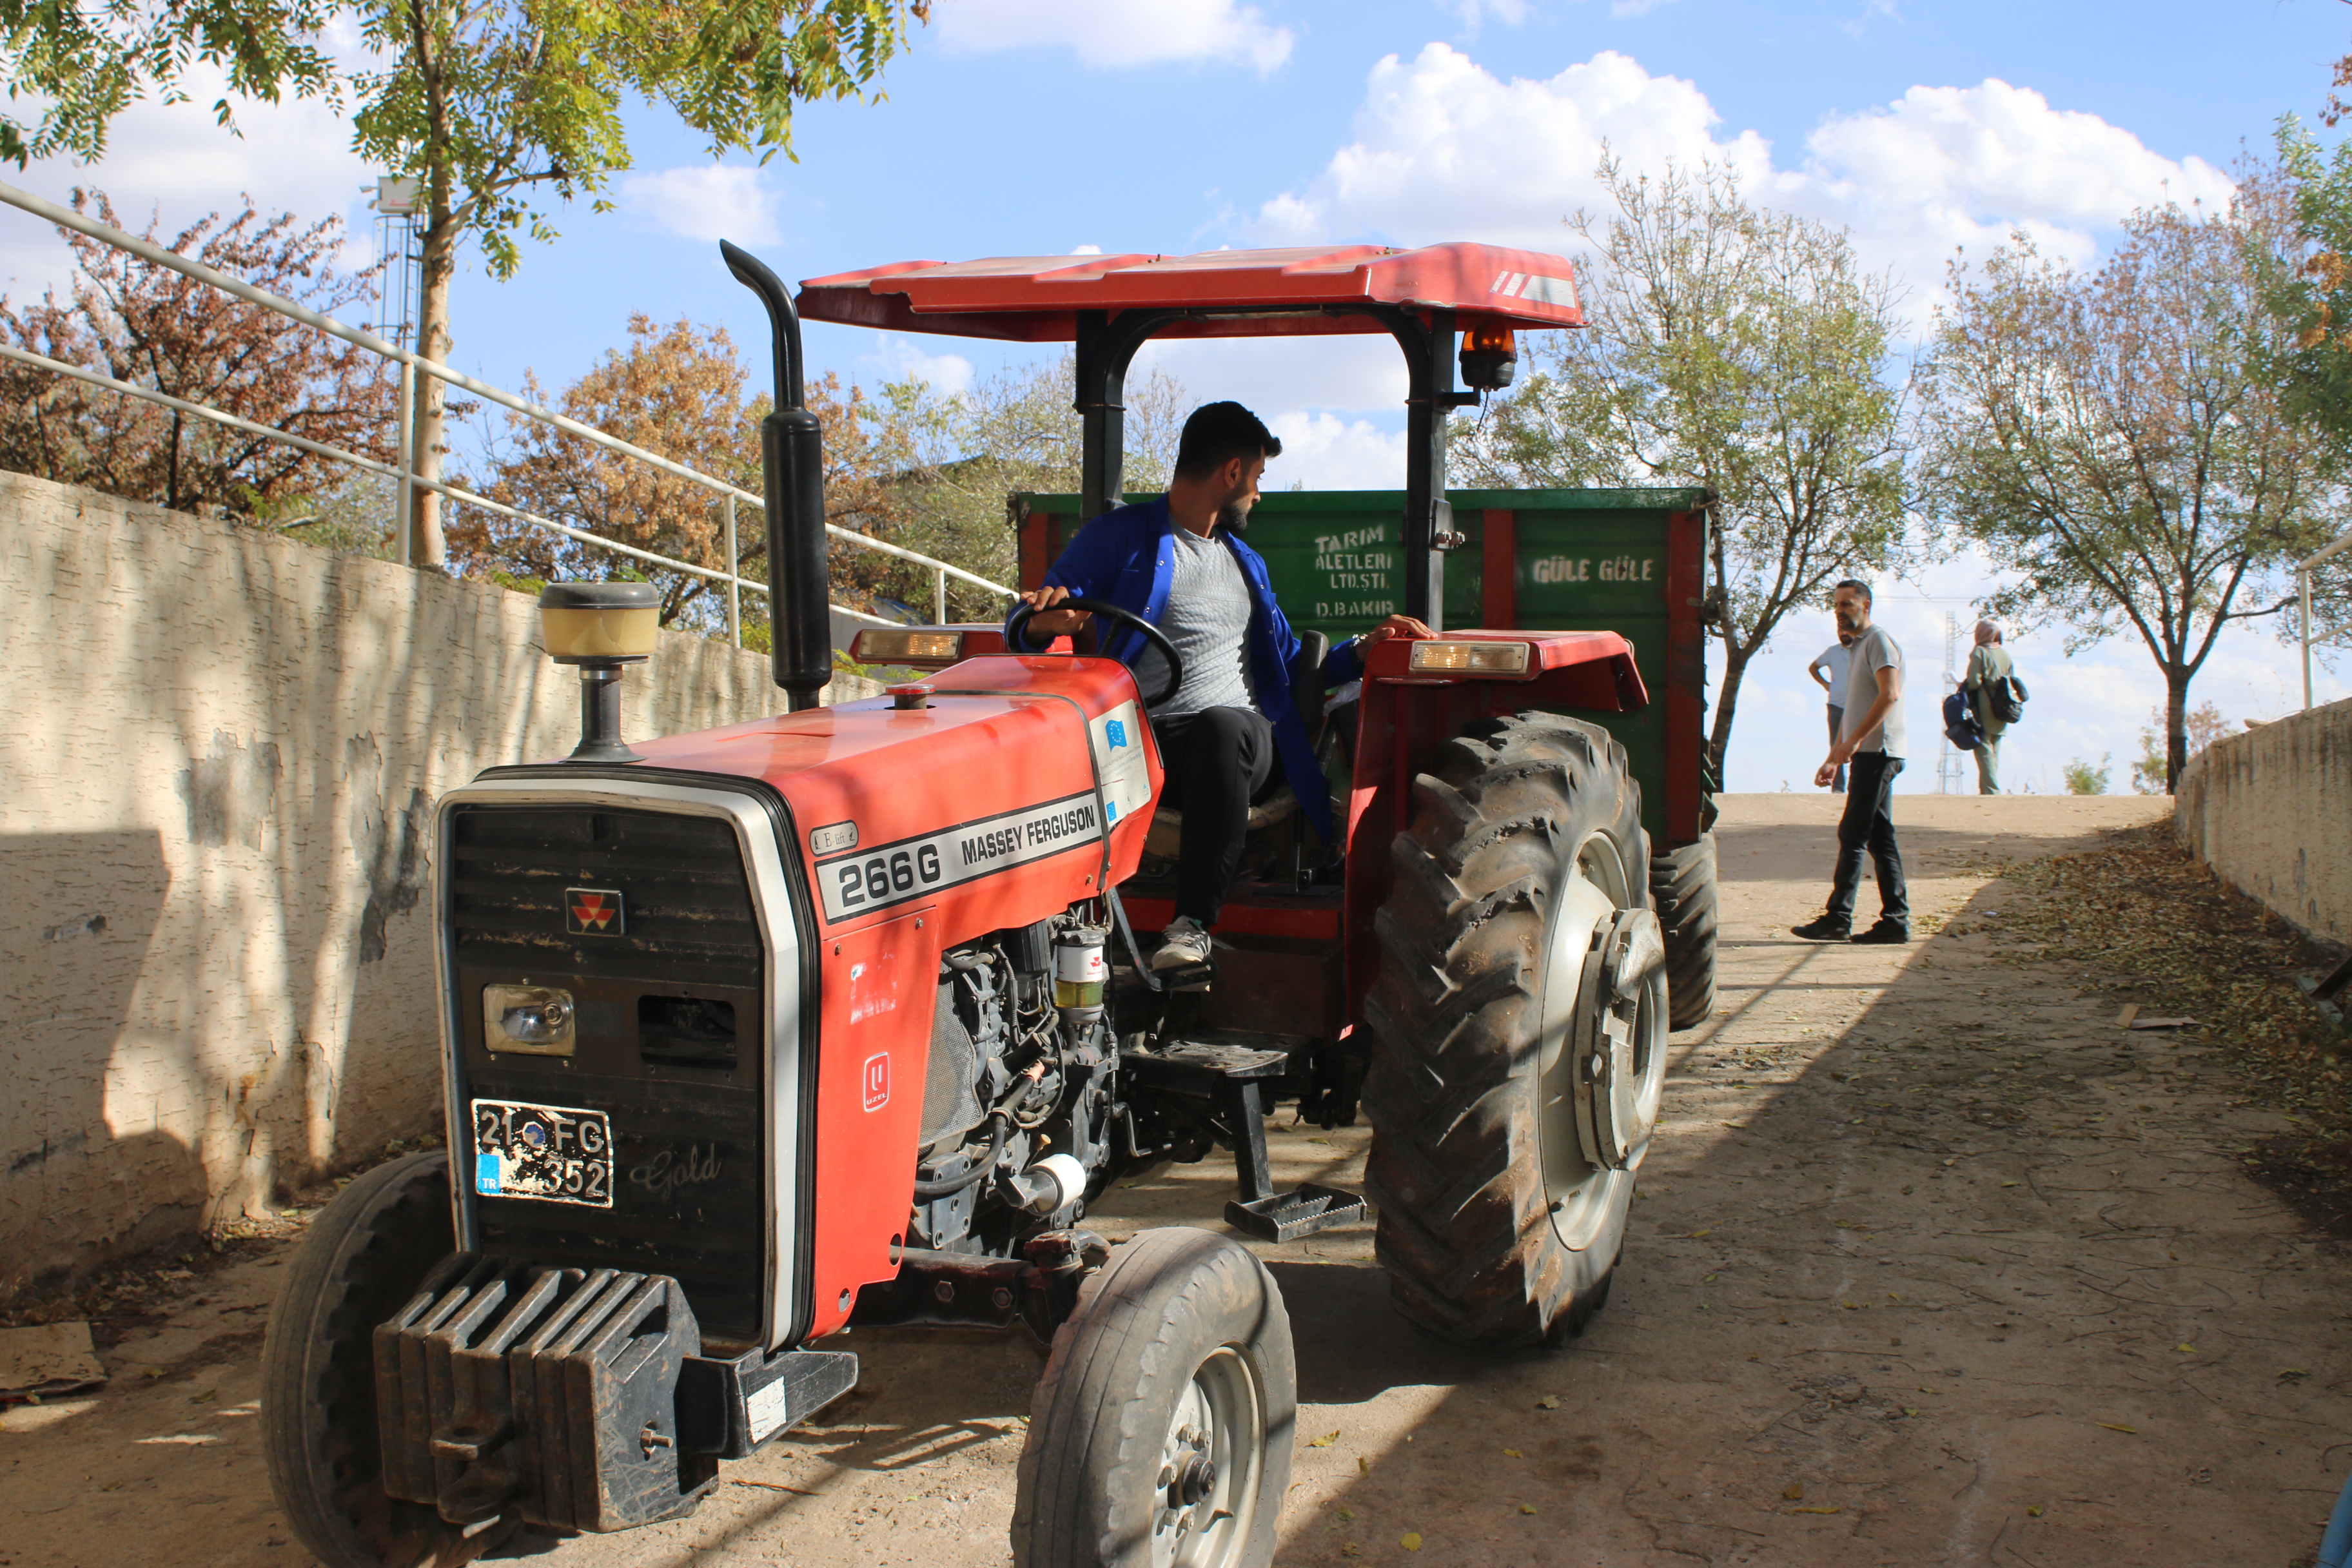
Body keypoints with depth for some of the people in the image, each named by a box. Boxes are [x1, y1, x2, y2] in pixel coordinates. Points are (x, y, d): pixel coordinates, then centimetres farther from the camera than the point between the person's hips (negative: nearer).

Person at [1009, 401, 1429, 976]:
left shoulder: (1245, 561, 30)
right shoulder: (1121, 536, 13)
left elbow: (1288, 666, 34)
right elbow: (1030, 623, 4)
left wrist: (1363, 649, 18)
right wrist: (1046, 618, -21)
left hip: (1240, 740, 3)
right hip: (1143, 741, -3)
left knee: (1222, 724, -35)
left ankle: (1194, 923, -35)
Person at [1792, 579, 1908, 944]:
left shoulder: (1879, 641, -7)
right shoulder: (1859, 647, 23)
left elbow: (1890, 695, -20)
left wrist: (1853, 741, -24)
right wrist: (1833, 758, 21)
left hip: (1877, 752, -10)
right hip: (1869, 754, 10)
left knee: (1852, 835, -10)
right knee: (1880, 839, 7)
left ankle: (1838, 918, -10)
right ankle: (1896, 920, 7)